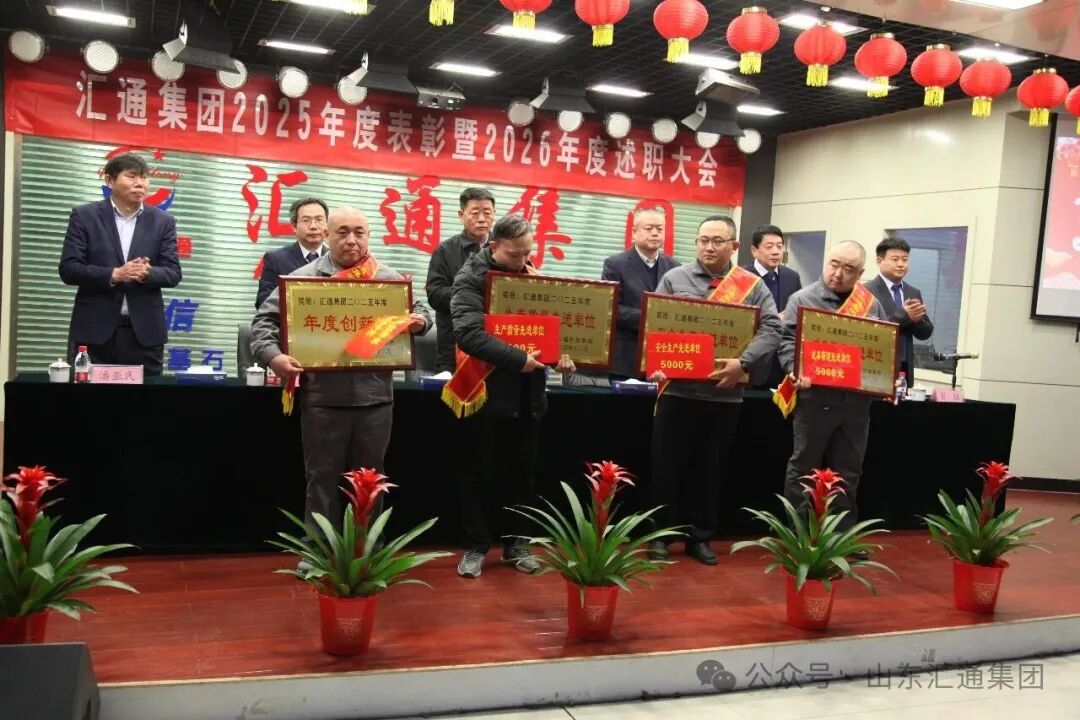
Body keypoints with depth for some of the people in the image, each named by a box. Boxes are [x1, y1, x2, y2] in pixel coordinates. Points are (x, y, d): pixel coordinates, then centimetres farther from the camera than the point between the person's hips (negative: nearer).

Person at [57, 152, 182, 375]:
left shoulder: (162, 221, 8)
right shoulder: (85, 216, 3)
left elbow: (173, 273, 3)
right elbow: (68, 269, -3)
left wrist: (147, 273, -19)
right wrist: (113, 275, -18)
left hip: (144, 332, 1)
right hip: (94, 330, -1)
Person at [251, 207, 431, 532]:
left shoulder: (390, 279, 8)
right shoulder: (304, 278, 1)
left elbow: (418, 310, 18)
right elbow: (266, 319, 1)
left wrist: (421, 320, -6)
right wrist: (272, 355, -16)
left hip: (375, 397, 2)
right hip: (323, 398, -2)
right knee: (323, 479, 7)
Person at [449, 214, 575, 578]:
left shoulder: (532, 276, 11)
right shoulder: (471, 278, -9)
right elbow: (469, 334, -23)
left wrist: (560, 353, -7)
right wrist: (518, 359, -26)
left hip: (527, 395, 6)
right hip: (487, 392, -5)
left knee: (522, 474, 13)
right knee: (482, 474, 5)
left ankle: (516, 543, 25)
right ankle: (476, 546, 17)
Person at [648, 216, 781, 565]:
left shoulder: (752, 285, 4)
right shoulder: (674, 278, 4)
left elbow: (771, 329, -5)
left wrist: (743, 362, -19)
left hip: (725, 393, 1)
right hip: (677, 388, 0)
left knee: (711, 469, 11)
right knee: (667, 466, 5)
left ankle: (700, 536, 24)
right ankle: (662, 534, 19)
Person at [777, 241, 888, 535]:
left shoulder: (871, 303, 11)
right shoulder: (803, 299, 0)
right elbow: (787, 341, -7)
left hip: (856, 399, 4)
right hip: (815, 397, -3)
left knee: (848, 471, 10)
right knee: (804, 467, 6)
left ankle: (843, 534, 20)